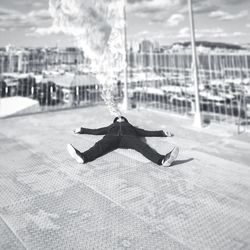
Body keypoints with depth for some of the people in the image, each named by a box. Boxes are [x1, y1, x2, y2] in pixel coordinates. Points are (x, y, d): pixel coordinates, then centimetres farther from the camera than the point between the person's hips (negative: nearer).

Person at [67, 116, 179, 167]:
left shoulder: (131, 126, 43)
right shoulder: (111, 126, 44)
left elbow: (147, 132, 36)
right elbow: (96, 131, 43)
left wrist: (162, 133, 32)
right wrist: (82, 130, 44)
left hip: (128, 136, 0)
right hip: (112, 137, 0)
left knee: (142, 146, -32)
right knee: (100, 145, -34)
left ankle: (162, 160, -59)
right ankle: (83, 156, -64)